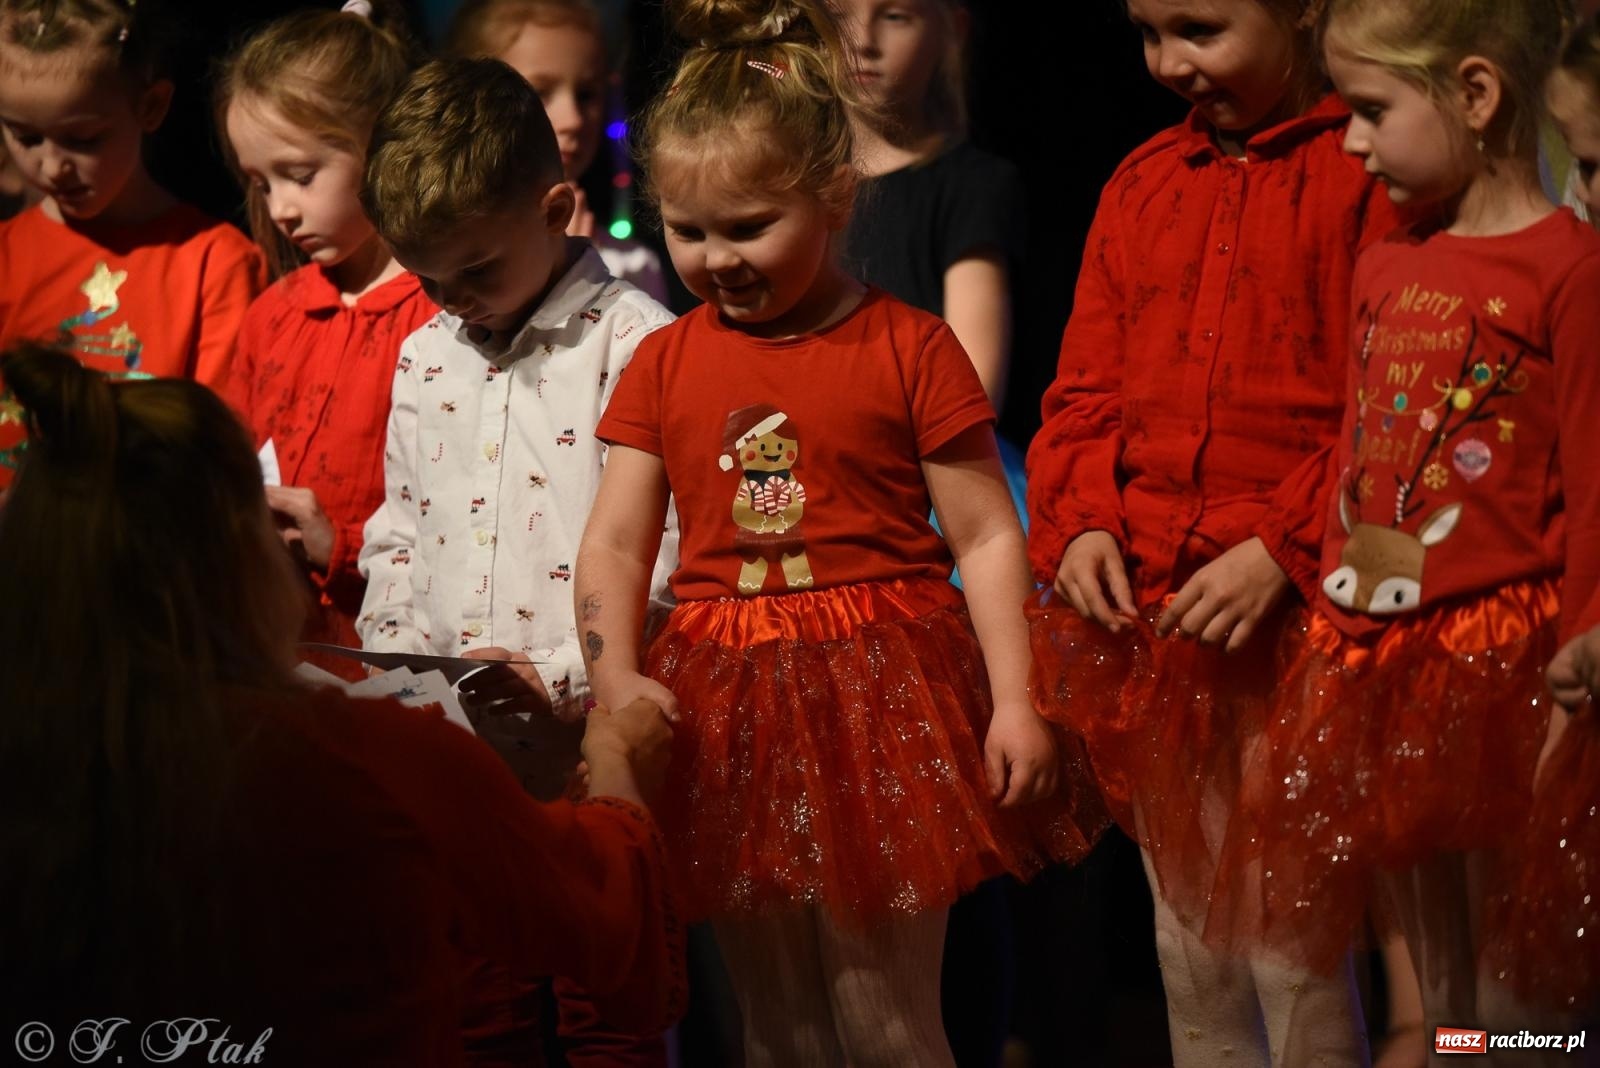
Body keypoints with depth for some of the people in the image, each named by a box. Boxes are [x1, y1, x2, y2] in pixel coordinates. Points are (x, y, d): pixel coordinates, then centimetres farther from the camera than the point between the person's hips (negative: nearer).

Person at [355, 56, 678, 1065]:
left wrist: (561, 675, -22)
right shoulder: (426, 355, 13)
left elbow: (662, 548, -16)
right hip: (457, 749, 7)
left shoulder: (633, 342, -11)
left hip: (593, 739, -7)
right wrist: (392, 656, 5)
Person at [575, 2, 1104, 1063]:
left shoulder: (911, 349, -3)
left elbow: (986, 538, -3)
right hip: (724, 710, 4)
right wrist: (614, 677, -10)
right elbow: (615, 540, 6)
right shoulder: (667, 362, 8)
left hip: (882, 695, -4)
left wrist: (1013, 699, -10)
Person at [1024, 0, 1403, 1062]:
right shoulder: (1142, 184, 13)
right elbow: (1086, 385, 15)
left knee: (1291, 942, -6)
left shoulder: (1367, 172, -7)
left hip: (1293, 607, -6)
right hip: (1144, 612, 6)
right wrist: (1079, 520, -2)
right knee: (1187, 936, 15)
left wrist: (1282, 550, -18)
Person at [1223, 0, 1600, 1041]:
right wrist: (1330, 624, 14)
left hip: (1502, 671, -7)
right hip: (1372, 664, 7)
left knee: (1516, 1005, 0)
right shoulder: (1385, 265, 10)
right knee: (1442, 1001, 13)